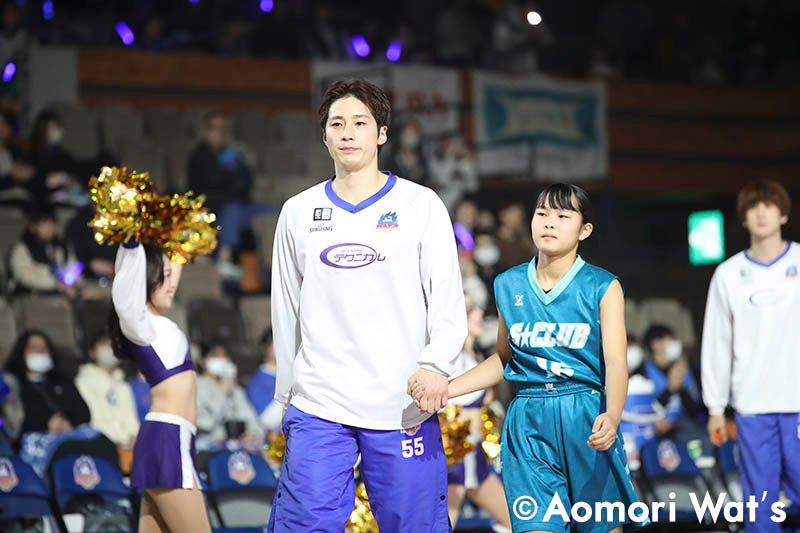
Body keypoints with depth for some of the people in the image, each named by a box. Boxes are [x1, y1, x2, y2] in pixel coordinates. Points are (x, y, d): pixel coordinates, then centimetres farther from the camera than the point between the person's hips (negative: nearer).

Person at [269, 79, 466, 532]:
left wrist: (435, 365, -16)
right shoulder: (298, 213, 12)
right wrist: (287, 392, 16)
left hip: (402, 407, -2)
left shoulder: (421, 205, 5)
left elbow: (449, 306, 1)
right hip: (317, 405, 2)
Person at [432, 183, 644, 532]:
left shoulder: (602, 287, -2)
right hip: (528, 426, 2)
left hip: (585, 418, -2)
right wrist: (445, 389, 8)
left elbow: (615, 361, -12)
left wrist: (612, 417, -31)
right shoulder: (508, 286, 8)